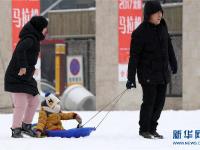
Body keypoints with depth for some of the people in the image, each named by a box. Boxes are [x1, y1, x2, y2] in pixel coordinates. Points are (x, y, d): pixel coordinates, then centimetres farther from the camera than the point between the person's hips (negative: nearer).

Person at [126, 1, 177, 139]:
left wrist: (173, 64, 28)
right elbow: (134, 56, -14)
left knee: (160, 102, 8)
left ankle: (152, 128, 21)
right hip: (148, 74, -6)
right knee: (149, 101, -4)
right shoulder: (140, 33, -15)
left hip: (163, 73, 6)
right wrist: (131, 78, -15)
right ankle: (144, 129, 12)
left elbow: (169, 46, 20)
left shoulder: (162, 27, 4)